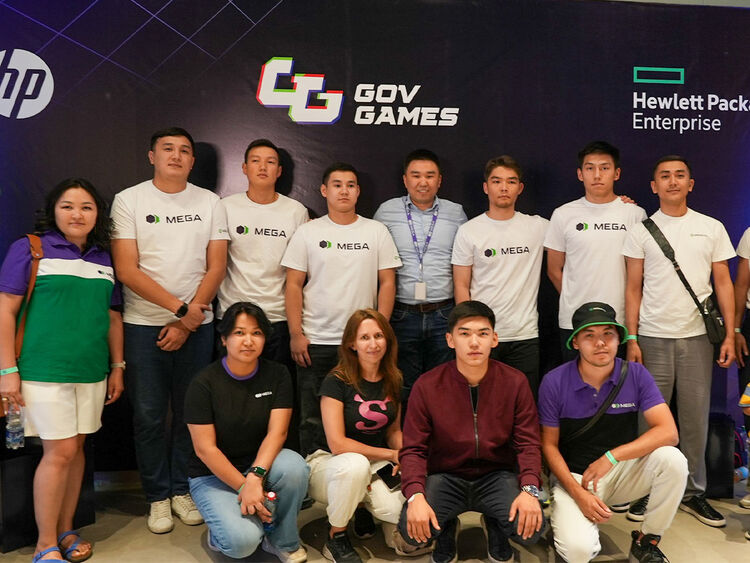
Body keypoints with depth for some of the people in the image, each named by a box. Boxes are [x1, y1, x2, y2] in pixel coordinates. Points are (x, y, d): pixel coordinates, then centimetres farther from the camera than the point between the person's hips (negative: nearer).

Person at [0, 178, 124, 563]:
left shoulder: (104, 259, 12)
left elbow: (113, 317, 16)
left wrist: (117, 368, 14)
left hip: (92, 372, 5)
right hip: (44, 370, -5)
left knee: (76, 448, 11)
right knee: (60, 451, -4)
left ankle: (65, 530, 27)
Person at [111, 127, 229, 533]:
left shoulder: (209, 203, 6)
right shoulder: (129, 200, 0)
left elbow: (216, 268, 1)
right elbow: (127, 270, -8)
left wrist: (187, 322, -7)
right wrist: (182, 308, -13)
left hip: (197, 325, 2)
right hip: (144, 325, -1)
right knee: (149, 415, 4)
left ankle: (181, 489, 24)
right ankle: (158, 496, 20)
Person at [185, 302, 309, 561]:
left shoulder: (277, 375, -4)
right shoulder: (204, 383, -13)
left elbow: (277, 432, -13)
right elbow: (205, 449, -15)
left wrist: (255, 475, -30)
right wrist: (244, 487, -22)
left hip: (261, 464, 3)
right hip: (214, 474, -3)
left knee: (294, 465, -31)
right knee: (242, 541, -27)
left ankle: (283, 542, -5)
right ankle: (223, 524, 10)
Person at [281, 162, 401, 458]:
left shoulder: (376, 231, 6)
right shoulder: (307, 232, 4)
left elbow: (387, 282, 5)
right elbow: (293, 285, 2)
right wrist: (296, 334, -5)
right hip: (315, 342, 0)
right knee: (312, 420, 7)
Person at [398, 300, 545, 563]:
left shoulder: (515, 382, -7)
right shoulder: (427, 386, -10)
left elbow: (528, 443, -6)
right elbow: (413, 449, -9)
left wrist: (529, 489, -25)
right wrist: (416, 495, -27)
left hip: (497, 475, 1)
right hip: (445, 476, 0)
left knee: (531, 527, -26)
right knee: (411, 529, -27)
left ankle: (495, 527, 14)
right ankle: (446, 532, 13)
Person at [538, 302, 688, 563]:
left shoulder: (635, 374, -8)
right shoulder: (554, 382, -13)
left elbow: (668, 432, -16)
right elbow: (549, 445, -5)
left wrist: (612, 456, -25)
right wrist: (578, 493, -17)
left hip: (622, 471, 3)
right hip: (574, 475, -2)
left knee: (672, 460, -27)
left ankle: (646, 542, -4)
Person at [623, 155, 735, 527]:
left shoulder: (712, 228, 8)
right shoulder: (641, 231, 3)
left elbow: (723, 283, 8)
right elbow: (633, 289, 3)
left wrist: (730, 334, 1)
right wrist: (632, 339, -3)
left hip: (698, 336, 1)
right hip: (653, 337, -1)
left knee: (696, 417, 7)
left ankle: (693, 492, 21)